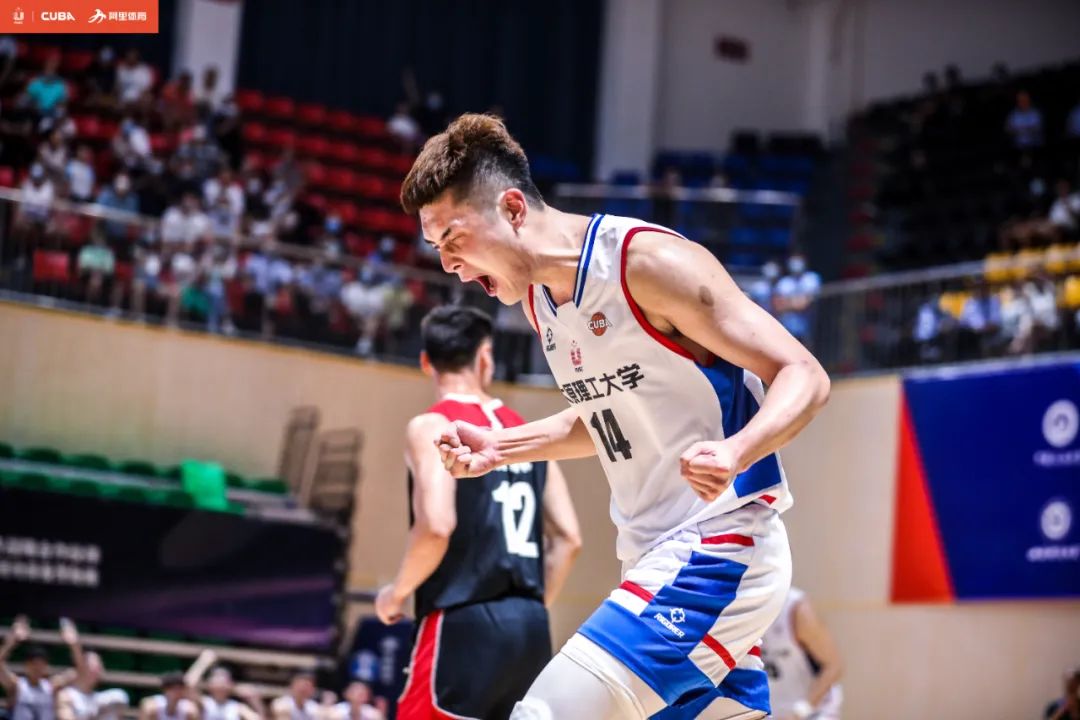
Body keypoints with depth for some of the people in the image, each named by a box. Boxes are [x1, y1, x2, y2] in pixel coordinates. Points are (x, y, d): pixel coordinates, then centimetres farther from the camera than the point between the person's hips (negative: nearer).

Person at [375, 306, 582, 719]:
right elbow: (568, 538, 12)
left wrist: (397, 593, -3)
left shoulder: (434, 426, -4)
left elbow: (437, 526, -19)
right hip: (531, 627, 7)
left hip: (465, 623, -7)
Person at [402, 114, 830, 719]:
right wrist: (500, 447, 12)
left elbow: (804, 378, -16)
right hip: (659, 557, 9)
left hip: (714, 552, -9)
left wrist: (734, 453, -35)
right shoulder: (536, 295, 10)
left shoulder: (648, 261, -17)